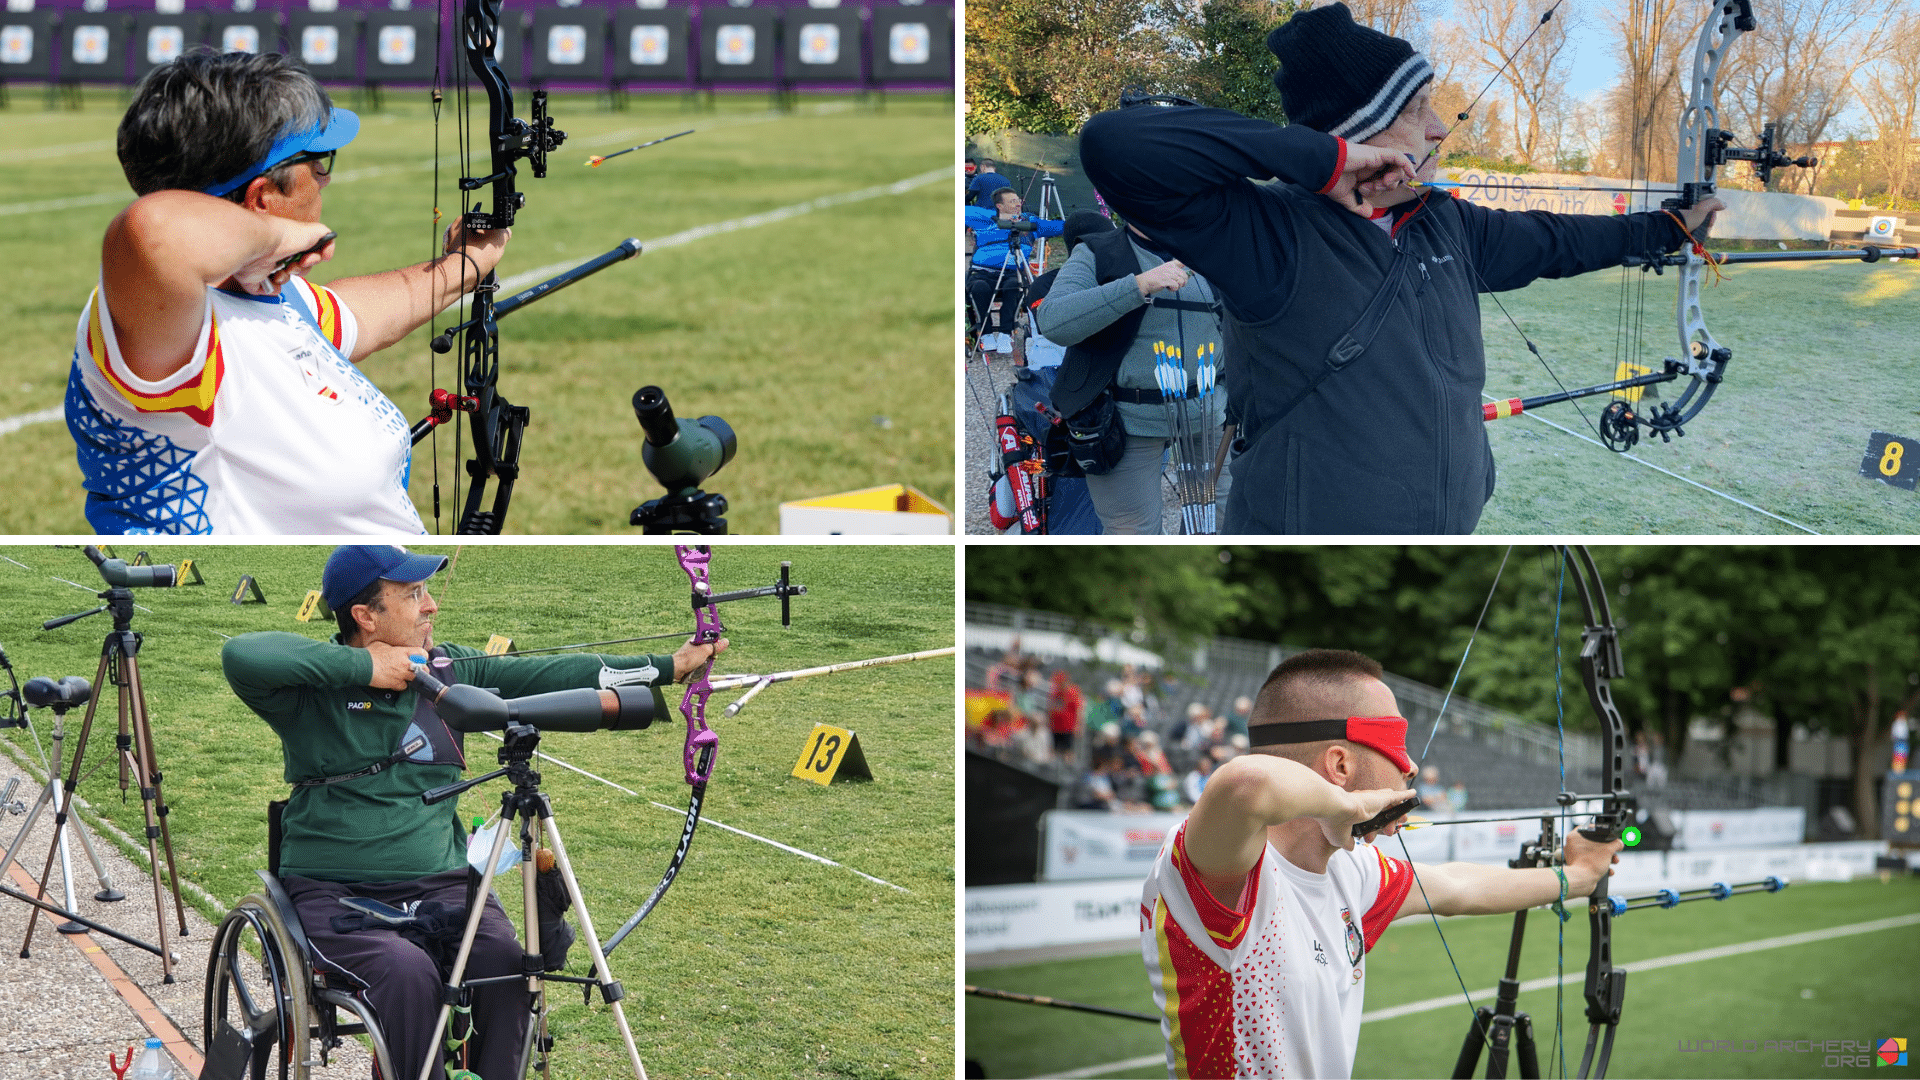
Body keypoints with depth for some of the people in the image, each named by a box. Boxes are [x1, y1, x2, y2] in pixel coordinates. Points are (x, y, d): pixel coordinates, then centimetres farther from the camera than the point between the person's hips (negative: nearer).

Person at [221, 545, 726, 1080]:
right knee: (407, 970, -32)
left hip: (440, 884, 4)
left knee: (501, 956, -25)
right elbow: (241, 655, -22)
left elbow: (550, 676, 8)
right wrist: (362, 667, -16)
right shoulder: (315, 689, -3)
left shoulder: (452, 669, 12)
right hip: (333, 892, -4)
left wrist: (671, 666, 2)